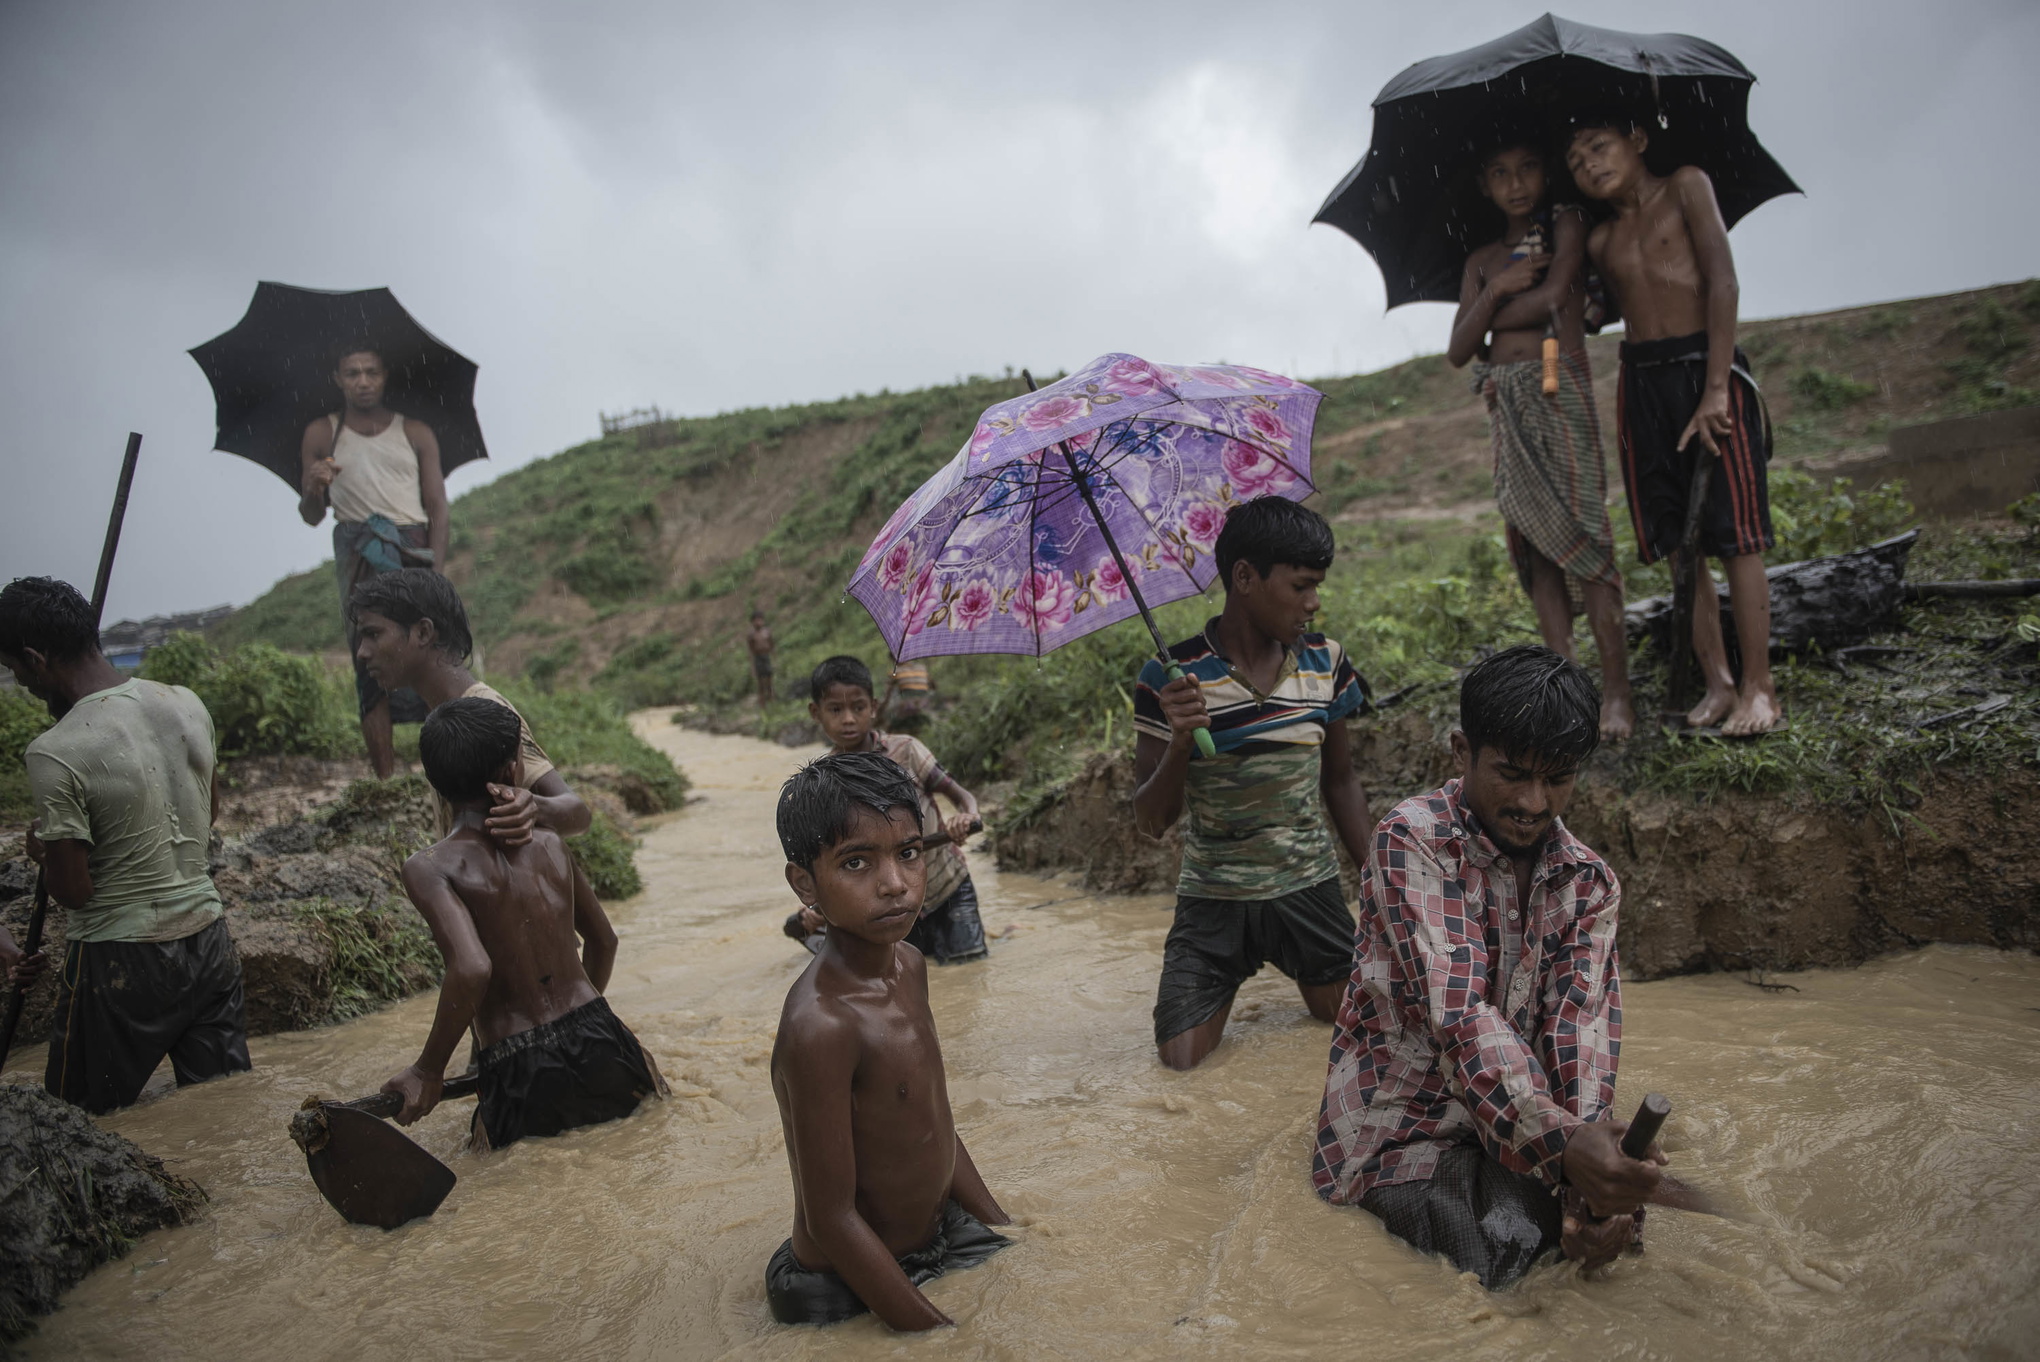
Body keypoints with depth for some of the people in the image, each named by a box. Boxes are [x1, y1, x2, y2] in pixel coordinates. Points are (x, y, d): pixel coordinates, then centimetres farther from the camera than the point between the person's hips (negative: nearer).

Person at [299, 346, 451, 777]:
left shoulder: (416, 433, 15)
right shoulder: (321, 435, 16)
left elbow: (437, 509, 8)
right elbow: (311, 516, 15)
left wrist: (436, 572, -7)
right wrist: (314, 491, -11)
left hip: (417, 549, 0)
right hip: (360, 558, 0)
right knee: (372, 669, -8)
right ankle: (386, 782, -10)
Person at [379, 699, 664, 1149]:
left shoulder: (429, 869, -10)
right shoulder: (549, 844, 6)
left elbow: (471, 968, -25)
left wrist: (429, 1070, -11)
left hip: (524, 1081, -4)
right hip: (601, 1048, 4)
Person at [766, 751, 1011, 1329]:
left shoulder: (907, 965, -3)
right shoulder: (820, 1025, -32)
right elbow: (831, 1220, -25)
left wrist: (1003, 1227, 11)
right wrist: (938, 1332, -21)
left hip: (941, 1234, 8)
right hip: (847, 1294, -8)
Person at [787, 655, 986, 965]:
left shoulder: (905, 750, -12)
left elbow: (963, 797, -9)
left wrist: (966, 817, -33)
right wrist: (818, 909, -20)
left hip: (947, 885, -2)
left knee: (967, 964, -10)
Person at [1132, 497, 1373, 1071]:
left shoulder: (1324, 662, -2)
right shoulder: (1172, 678, -14)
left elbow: (1340, 780, 11)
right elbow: (1151, 821, -12)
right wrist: (1180, 743, -30)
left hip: (1310, 888, 3)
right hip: (1213, 899, -3)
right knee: (1182, 1056, -6)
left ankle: (1290, 965, 30)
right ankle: (1232, 979, 26)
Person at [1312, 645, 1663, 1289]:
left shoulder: (1590, 883, 2)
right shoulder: (1411, 840, -16)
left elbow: (1583, 1030, -10)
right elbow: (1457, 1011, -26)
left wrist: (1587, 1175, -28)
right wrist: (1562, 1143, -40)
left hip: (1516, 1121, 5)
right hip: (1404, 1128, -4)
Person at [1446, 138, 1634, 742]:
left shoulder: (1566, 224, 7)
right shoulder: (1481, 261, 19)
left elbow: (1551, 298, -9)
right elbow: (1458, 351, 8)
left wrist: (1490, 317, 5)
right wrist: (1495, 290, -5)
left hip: (1561, 389, -5)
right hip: (1505, 403, 5)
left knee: (1579, 527, -12)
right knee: (1534, 542, 1)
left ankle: (1616, 691, -11)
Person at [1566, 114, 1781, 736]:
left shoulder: (1686, 186, 3)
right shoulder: (1600, 241, 18)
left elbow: (1722, 282, -8)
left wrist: (1715, 387, -16)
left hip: (1707, 367, -5)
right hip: (1640, 380, 5)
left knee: (1734, 537, -5)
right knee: (1675, 544, 4)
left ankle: (1758, 686, 2)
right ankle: (1717, 683, 11)